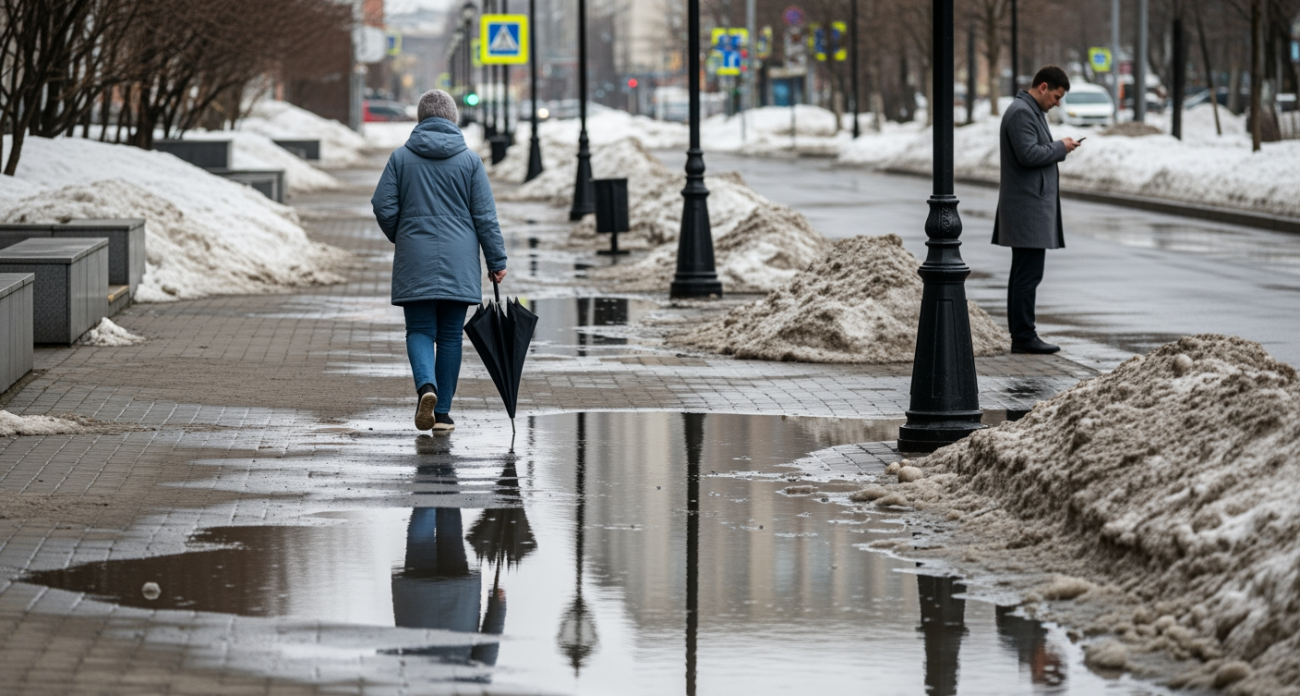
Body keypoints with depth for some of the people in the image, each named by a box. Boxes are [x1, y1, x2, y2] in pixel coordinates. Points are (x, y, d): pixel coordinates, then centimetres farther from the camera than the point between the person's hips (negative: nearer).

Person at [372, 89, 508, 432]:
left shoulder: (401, 157, 1)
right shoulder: (469, 160, 1)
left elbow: (383, 206, -2)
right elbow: (485, 215, 0)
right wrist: (497, 260, 5)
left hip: (415, 262, 0)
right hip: (459, 263, 0)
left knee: (420, 330, 5)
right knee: (450, 335, 8)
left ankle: (426, 385, -23)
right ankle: (442, 412, 9)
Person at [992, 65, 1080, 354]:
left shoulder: (1032, 111, 19)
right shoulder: (1021, 113, -15)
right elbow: (1028, 154, -23)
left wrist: (1058, 148, 11)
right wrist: (1060, 147, -13)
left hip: (1032, 207, 11)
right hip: (1028, 207, -11)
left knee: (1024, 273, 12)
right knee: (1028, 274, -10)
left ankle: (1021, 335, 16)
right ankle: (1024, 337, -10)